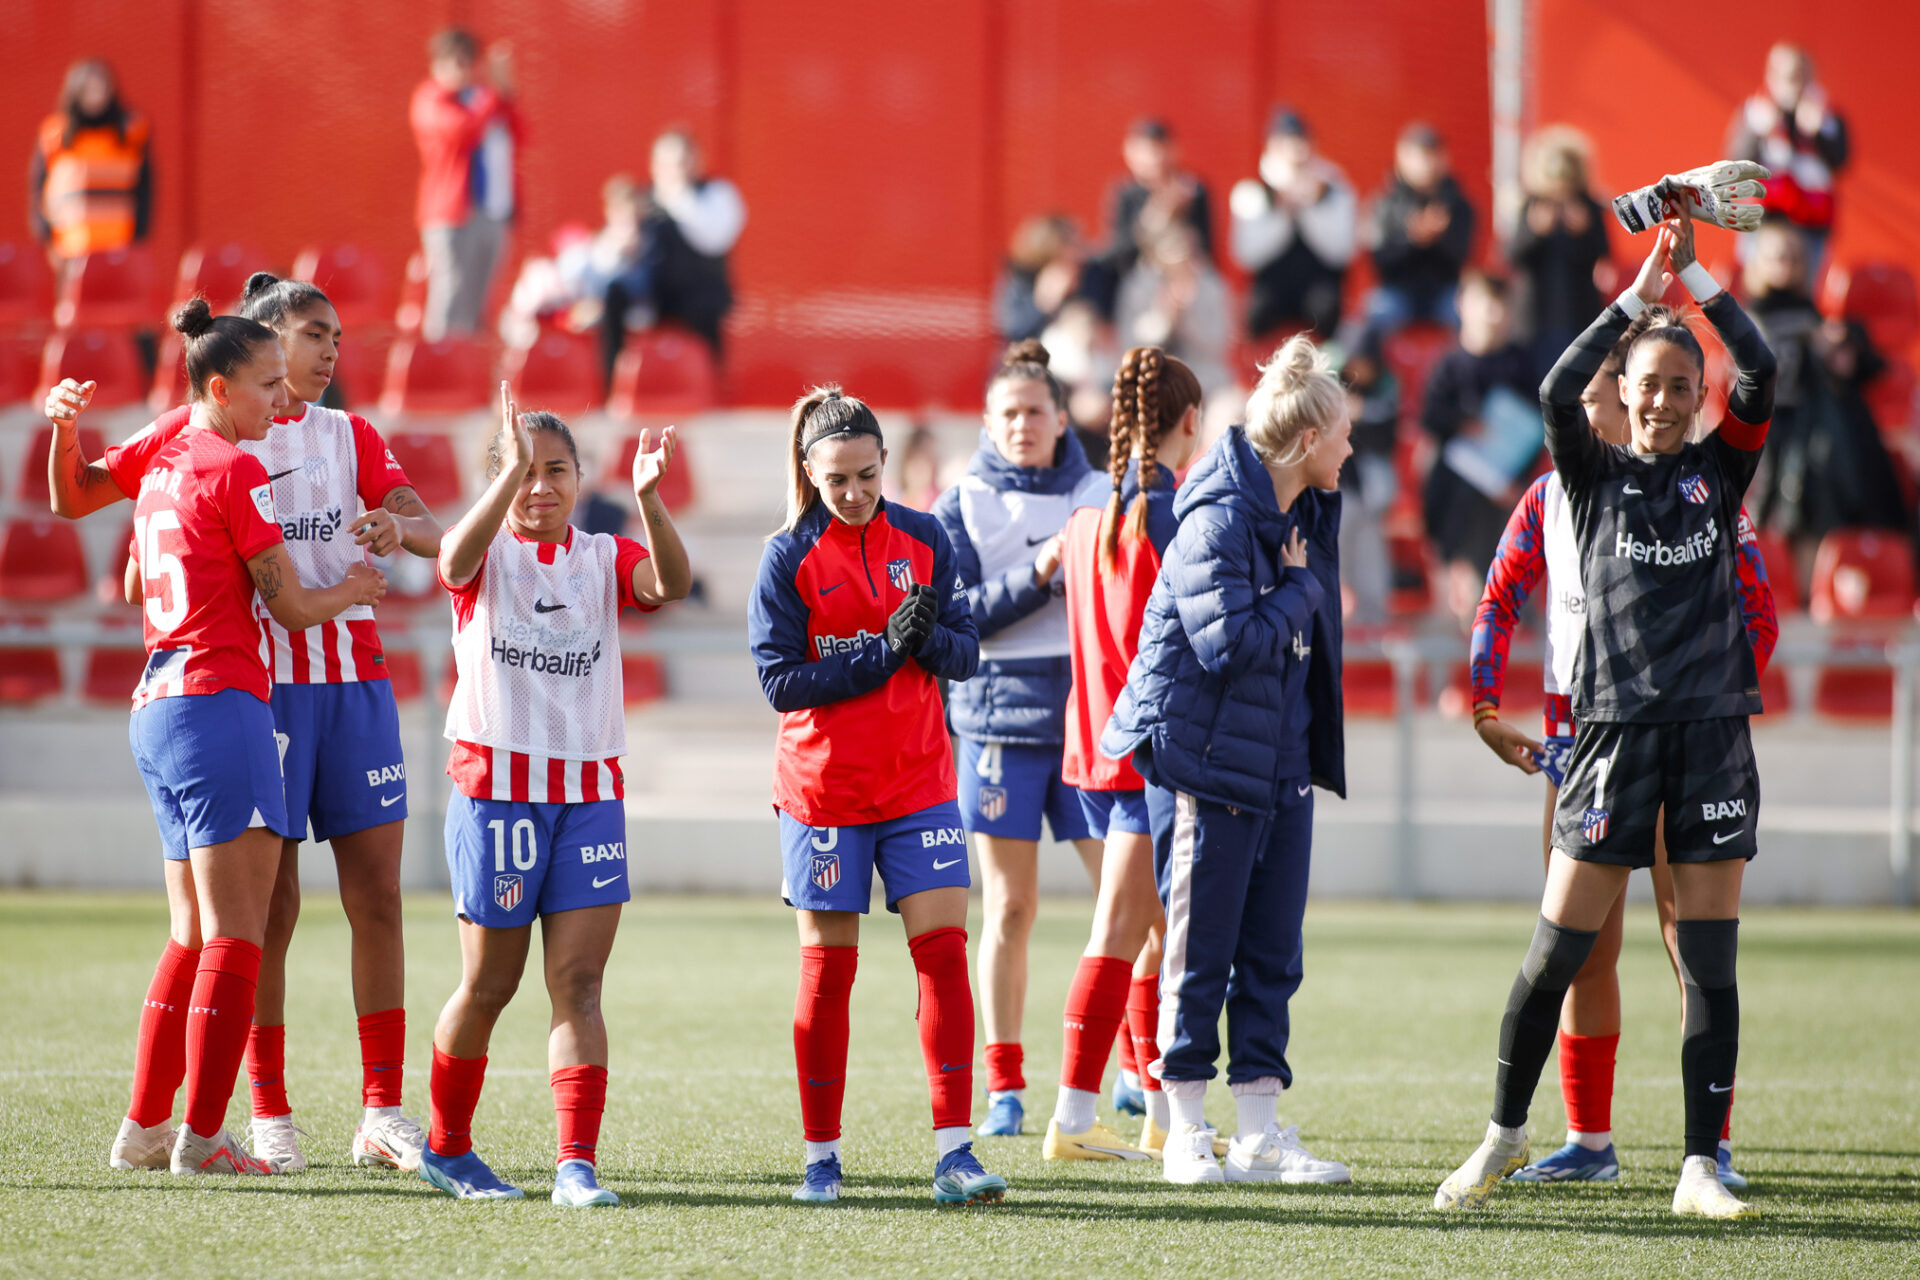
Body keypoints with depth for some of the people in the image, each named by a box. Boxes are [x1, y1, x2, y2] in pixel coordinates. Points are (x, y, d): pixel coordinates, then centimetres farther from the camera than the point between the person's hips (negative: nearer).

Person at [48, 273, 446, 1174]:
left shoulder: (350, 437, 15)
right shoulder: (197, 434, 6)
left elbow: (432, 533, 4)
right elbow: (72, 499, 9)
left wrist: (400, 528, -19)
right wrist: (63, 431, -11)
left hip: (353, 677, 4)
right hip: (256, 682, -3)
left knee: (377, 897, -1)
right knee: (268, 905, -3)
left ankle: (382, 1115, 3)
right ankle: (269, 1118, 4)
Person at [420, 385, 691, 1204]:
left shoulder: (605, 559, 8)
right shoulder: (488, 554, 0)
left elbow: (670, 584, -14)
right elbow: (456, 561, -26)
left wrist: (648, 499, -31)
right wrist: (512, 472, -39)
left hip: (589, 792, 2)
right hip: (495, 788, -2)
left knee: (579, 983, -6)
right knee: (489, 984, 6)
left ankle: (577, 1164, -9)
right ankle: (447, 1148, 24)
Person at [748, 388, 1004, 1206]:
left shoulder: (924, 540, 4)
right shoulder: (789, 558, -5)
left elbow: (965, 656, 5)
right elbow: (780, 681, -11)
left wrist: (931, 635, -17)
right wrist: (881, 652, -19)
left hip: (919, 781, 2)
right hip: (824, 790, -2)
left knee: (944, 950, -7)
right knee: (827, 968, 2)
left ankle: (954, 1153, -7)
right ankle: (821, 1158, 11)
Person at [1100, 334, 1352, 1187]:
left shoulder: (1302, 515, 11)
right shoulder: (1219, 518, -16)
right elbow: (1231, 642, -24)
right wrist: (1300, 588, -13)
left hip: (1282, 763, 8)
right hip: (1205, 761, -8)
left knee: (1272, 955, 7)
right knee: (1199, 957, 0)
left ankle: (1261, 1132, 12)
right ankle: (1186, 1136, 7)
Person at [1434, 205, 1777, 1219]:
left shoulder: (1719, 470, 10)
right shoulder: (1597, 474, 6)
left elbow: (1762, 372, -4)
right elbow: (1557, 391, -12)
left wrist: (1694, 273, -5)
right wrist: (1638, 292, -12)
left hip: (1713, 725, 1)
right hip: (1616, 723, -1)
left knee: (1710, 959, -1)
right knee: (1557, 950, -2)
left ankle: (1702, 1167, 2)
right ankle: (1503, 1135, 14)